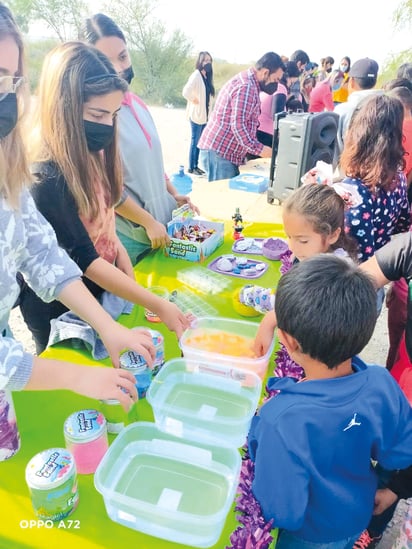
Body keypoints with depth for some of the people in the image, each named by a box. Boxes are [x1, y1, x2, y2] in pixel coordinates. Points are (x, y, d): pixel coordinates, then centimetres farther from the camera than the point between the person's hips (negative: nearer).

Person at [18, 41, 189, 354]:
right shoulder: (46, 176, -28)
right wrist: (158, 306, -30)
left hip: (100, 291, 7)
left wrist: (130, 277, -4)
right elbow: (86, 261, -28)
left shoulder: (92, 154, -4)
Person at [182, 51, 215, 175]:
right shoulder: (196, 75, -14)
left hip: (204, 114, 8)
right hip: (196, 114, -8)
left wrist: (207, 109, 8)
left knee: (199, 141, 13)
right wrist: (195, 101, -13)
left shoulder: (206, 76, 11)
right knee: (195, 141, -1)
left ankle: (196, 166, 22)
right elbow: (185, 92, -26)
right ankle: (191, 168, 8)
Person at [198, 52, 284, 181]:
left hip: (220, 152, 10)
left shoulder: (246, 80, 18)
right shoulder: (246, 87, -16)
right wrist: (259, 149, -19)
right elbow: (238, 126, -24)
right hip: (219, 154, -10)